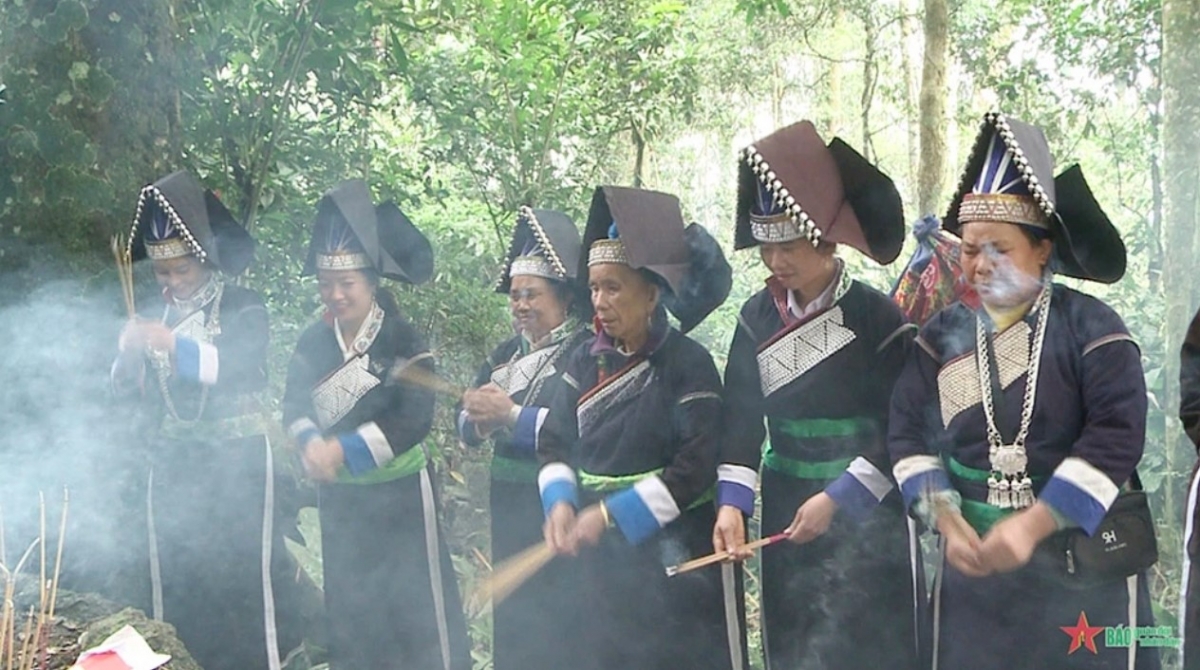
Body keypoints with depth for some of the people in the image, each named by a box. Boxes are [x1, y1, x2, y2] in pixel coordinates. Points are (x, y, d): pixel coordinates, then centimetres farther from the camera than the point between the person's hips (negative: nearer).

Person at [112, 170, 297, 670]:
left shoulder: (242, 308, -5)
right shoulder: (155, 313, 9)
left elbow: (244, 368, -21)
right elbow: (125, 386, 8)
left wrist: (176, 344, -30)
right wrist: (130, 351, -14)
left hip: (236, 461, -4)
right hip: (173, 462, 5)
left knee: (245, 567, -1)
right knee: (175, 571, 9)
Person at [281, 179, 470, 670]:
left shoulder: (403, 341, -12)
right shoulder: (313, 342, 3)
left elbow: (413, 420, -21)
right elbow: (294, 405, -2)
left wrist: (343, 449, -27)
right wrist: (311, 445, -24)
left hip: (399, 495, -5)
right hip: (339, 497, 5)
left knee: (417, 604, 2)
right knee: (349, 603, 14)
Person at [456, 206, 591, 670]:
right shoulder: (506, 353, 13)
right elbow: (467, 426, 9)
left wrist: (512, 415, -25)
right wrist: (482, 418, -13)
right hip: (509, 507, 7)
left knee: (556, 619, -3)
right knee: (512, 618, 14)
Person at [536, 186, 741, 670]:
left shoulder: (689, 364, -11)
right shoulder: (587, 361, 5)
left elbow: (696, 467, -18)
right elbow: (555, 441, 5)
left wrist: (611, 513, -20)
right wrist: (561, 503, -15)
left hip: (678, 561, -5)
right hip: (604, 559, 5)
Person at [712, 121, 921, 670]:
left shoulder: (878, 317, -10)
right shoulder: (757, 317, 3)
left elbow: (901, 432, -11)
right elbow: (741, 418, 0)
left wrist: (836, 498, -17)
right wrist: (732, 502, -12)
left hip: (867, 518, -4)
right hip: (786, 513, 4)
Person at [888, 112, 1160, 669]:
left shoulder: (1090, 327, -7)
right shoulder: (943, 334, 4)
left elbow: (1117, 437, -17)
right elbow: (908, 431, 1)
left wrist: (1032, 525, -23)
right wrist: (947, 521, -13)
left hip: (1083, 566, -3)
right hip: (975, 564, 3)